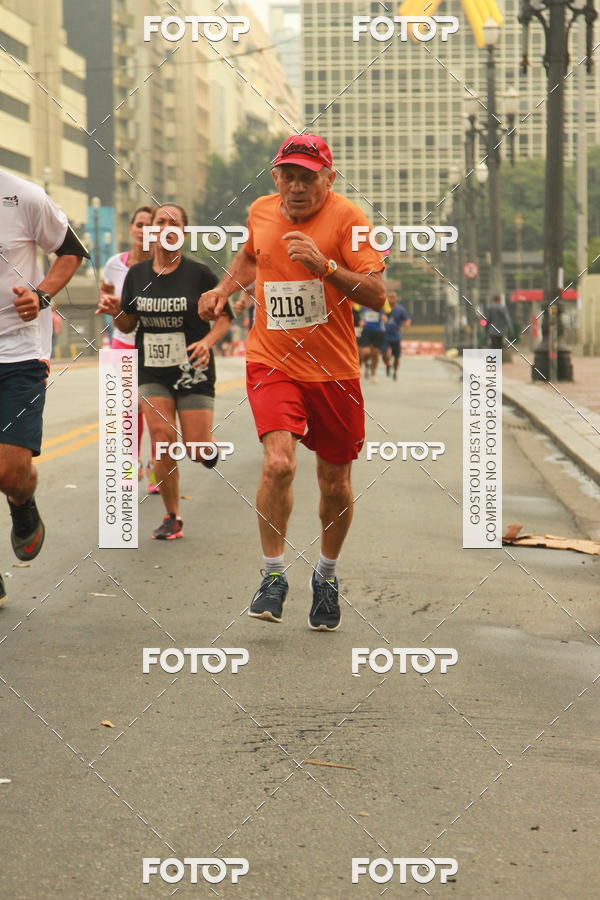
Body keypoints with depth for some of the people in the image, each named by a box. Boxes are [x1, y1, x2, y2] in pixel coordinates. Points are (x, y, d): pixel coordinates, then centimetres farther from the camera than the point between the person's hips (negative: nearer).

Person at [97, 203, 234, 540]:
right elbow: (128, 325, 12)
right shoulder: (137, 274, 3)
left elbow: (225, 317, -2)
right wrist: (115, 311, -10)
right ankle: (172, 518, 5)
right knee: (163, 440, -11)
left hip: (193, 370, -2)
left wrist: (208, 341, -20)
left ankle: (209, 447, 35)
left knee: (196, 450, -5)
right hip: (153, 372, 2)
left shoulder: (200, 273, -7)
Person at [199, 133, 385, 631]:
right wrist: (224, 289, 12)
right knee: (278, 463, -21)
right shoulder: (260, 211, 4)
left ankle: (327, 574, 35)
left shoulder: (347, 217, -9)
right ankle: (273, 575, -3)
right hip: (271, 362, 1)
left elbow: (377, 295, -16)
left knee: (336, 485, 8)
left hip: (334, 370, -1)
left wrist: (325, 265, -28)